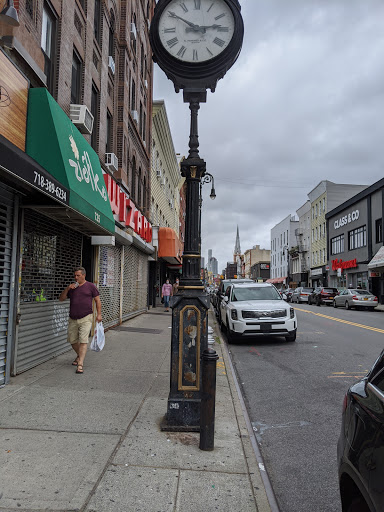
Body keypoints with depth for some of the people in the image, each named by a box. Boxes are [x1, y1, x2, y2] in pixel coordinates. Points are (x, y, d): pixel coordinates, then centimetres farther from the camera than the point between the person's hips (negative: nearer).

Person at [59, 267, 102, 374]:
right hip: (73, 319, 5)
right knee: (72, 340, 12)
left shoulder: (90, 286, 1)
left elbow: (97, 300, 3)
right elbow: (61, 299, 10)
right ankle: (79, 356, 38)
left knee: (83, 341, -12)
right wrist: (67, 289, -7)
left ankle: (80, 364, -12)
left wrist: (99, 314, -4)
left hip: (86, 318, -4)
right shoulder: (71, 287, 11)